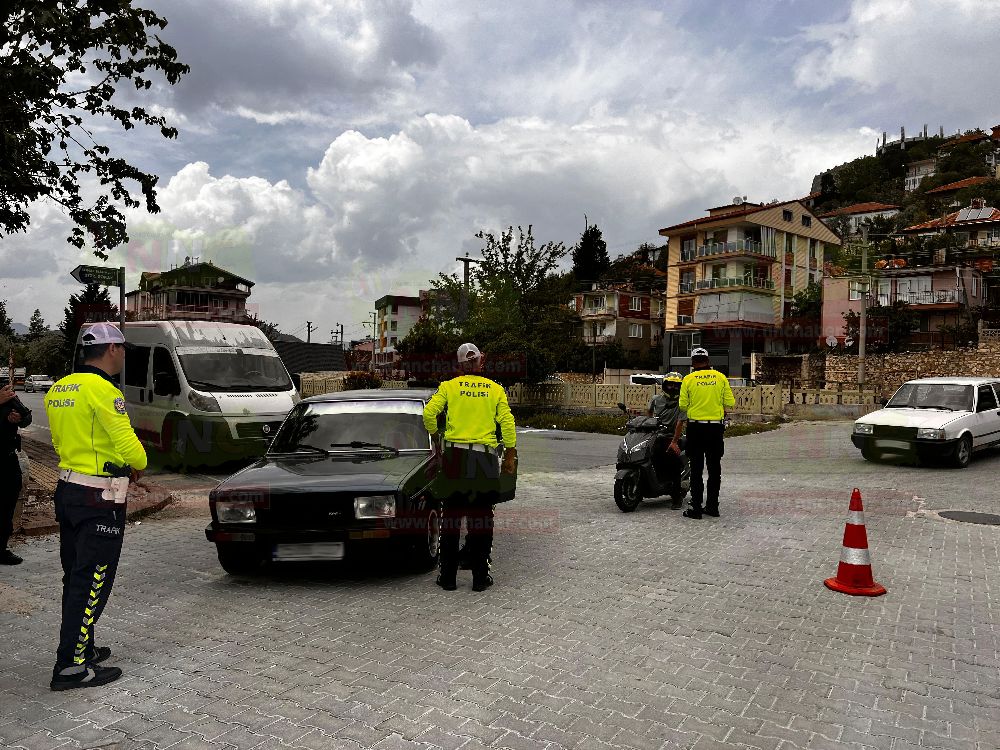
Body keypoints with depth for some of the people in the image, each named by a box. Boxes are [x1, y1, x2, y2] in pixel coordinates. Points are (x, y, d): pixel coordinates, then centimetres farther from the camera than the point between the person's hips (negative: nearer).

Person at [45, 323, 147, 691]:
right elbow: (128, 444, -21)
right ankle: (71, 667, 4)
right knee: (92, 582, -2)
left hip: (67, 490, 9)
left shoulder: (58, 390, 10)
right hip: (99, 498, -9)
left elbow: (63, 441, 15)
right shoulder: (101, 389, -18)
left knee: (76, 577, 18)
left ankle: (80, 646, 31)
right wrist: (139, 465, 1)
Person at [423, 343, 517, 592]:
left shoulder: (449, 386, 3)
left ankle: (448, 576, 12)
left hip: (455, 456, 0)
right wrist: (511, 455, 4)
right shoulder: (495, 389, 6)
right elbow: (507, 422, 0)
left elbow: (429, 413, -9)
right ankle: (480, 577, 11)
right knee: (482, 518, 7)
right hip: (485, 458, 0)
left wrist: (435, 436, 7)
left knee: (451, 516, 8)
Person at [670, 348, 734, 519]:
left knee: (696, 469, 3)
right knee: (714, 468, 11)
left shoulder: (688, 379, -3)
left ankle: (696, 508, 5)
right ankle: (712, 506, 16)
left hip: (695, 428, -2)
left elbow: (682, 409, -2)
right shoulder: (720, 377, 2)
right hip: (716, 428, 2)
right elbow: (730, 403, 1)